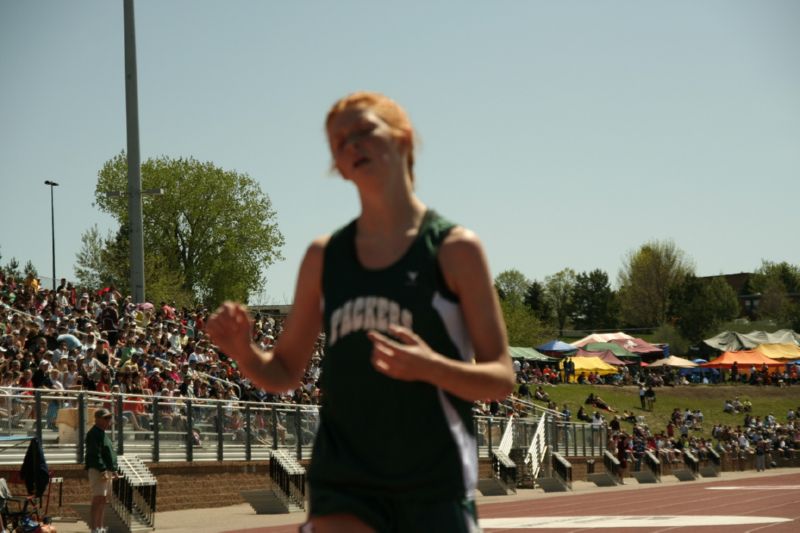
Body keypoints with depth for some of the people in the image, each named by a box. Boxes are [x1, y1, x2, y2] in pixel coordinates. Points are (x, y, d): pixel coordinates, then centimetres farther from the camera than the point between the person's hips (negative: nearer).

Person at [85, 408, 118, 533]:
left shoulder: (102, 434, 20)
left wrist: (113, 470, 21)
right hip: (98, 471, -10)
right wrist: (102, 470, -26)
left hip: (106, 470, 10)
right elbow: (95, 454, -21)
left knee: (103, 499, 13)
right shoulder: (94, 434, -13)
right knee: (98, 499, -12)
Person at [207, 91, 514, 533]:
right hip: (343, 484, 2)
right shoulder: (323, 256, 9)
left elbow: (501, 378, -4)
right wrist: (243, 351, -7)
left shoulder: (454, 248, -2)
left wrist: (430, 367, -23)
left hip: (436, 489, -2)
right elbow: (283, 373, 15)